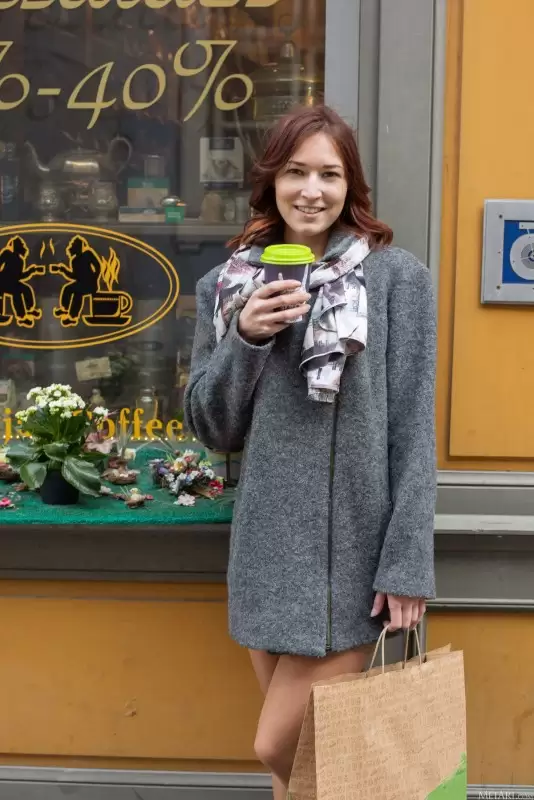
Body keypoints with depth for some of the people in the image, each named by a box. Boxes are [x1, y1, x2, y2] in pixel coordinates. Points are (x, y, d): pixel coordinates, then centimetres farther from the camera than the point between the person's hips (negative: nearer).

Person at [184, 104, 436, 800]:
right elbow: (212, 428, 6)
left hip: (354, 545, -4)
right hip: (267, 545, 4)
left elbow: (413, 433, -7)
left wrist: (409, 563, -11)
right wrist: (246, 338, -10)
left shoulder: (399, 278, -5)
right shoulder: (228, 285, 6)